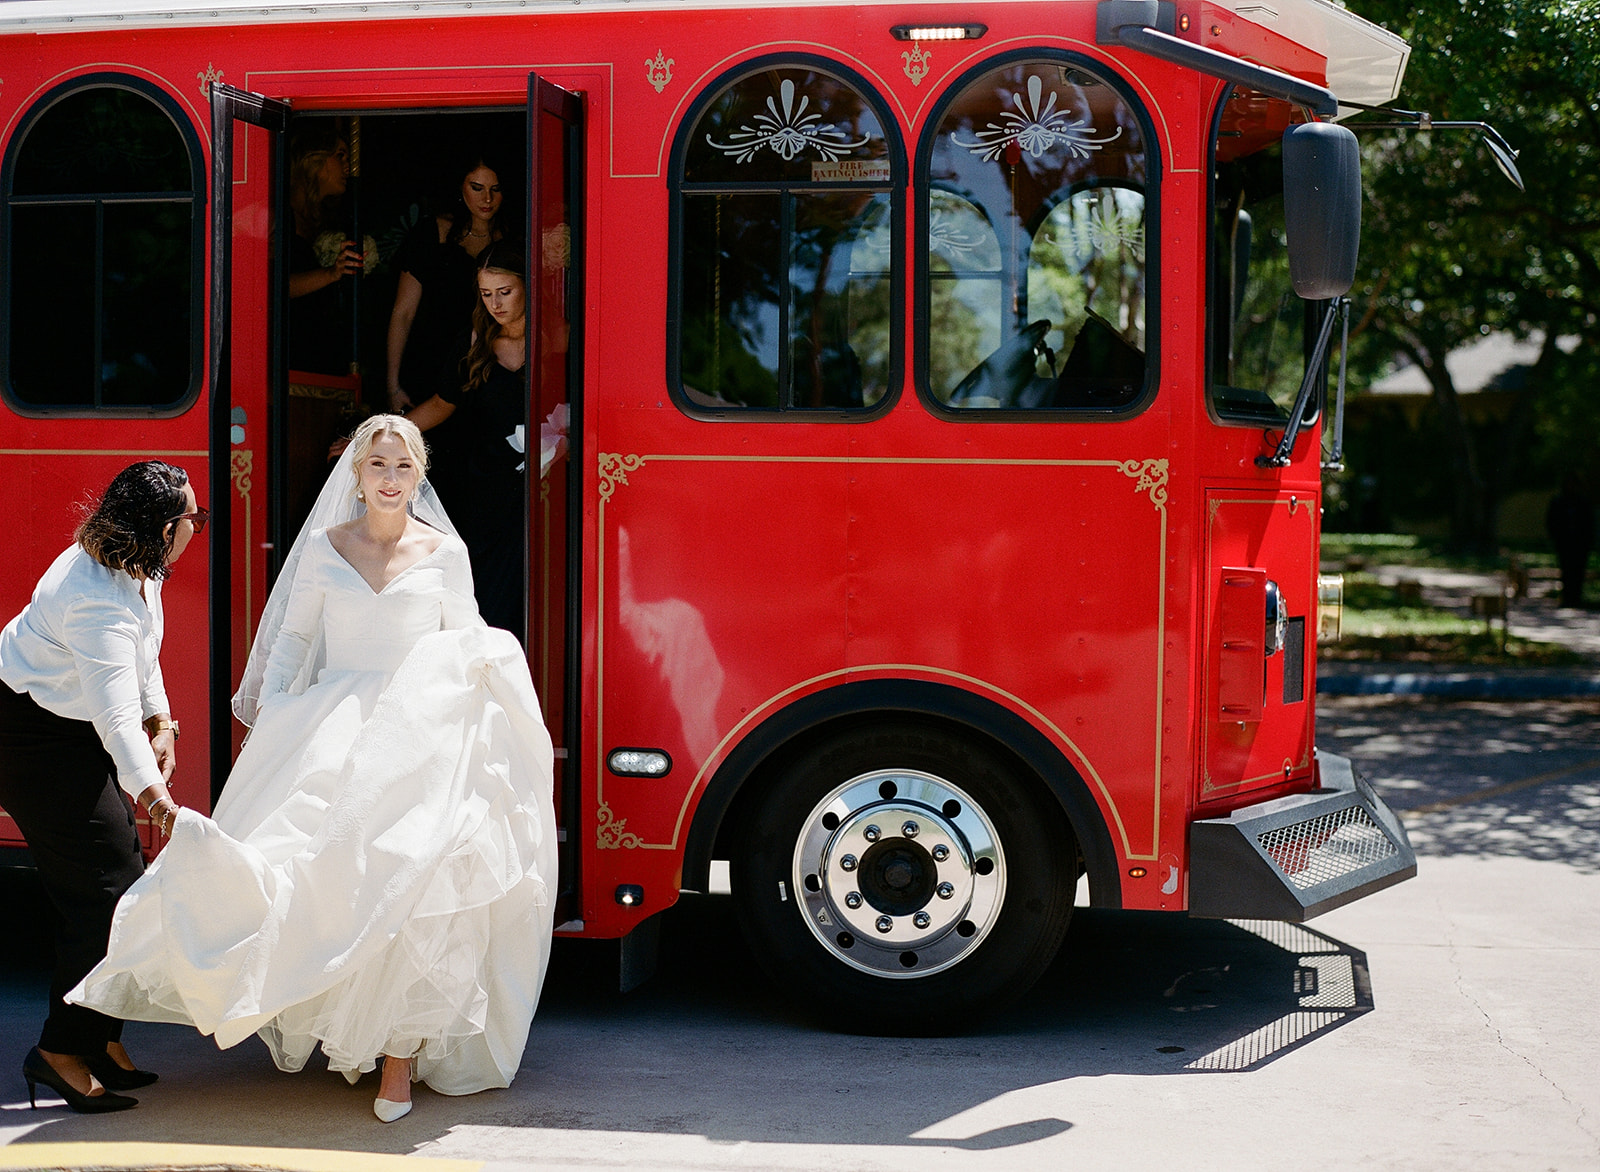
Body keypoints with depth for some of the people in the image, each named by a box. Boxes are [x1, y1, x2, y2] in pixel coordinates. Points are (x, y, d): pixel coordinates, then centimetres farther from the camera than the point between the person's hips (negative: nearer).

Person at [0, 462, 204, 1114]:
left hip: (75, 732, 10)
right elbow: (116, 716, -41)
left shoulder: (135, 567, -1)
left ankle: (100, 1039, 19)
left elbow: (143, 656, 15)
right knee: (105, 888, -12)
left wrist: (161, 723, 5)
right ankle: (62, 1050, -4)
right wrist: (152, 792, -49)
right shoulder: (101, 603, -32)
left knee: (120, 882, 10)